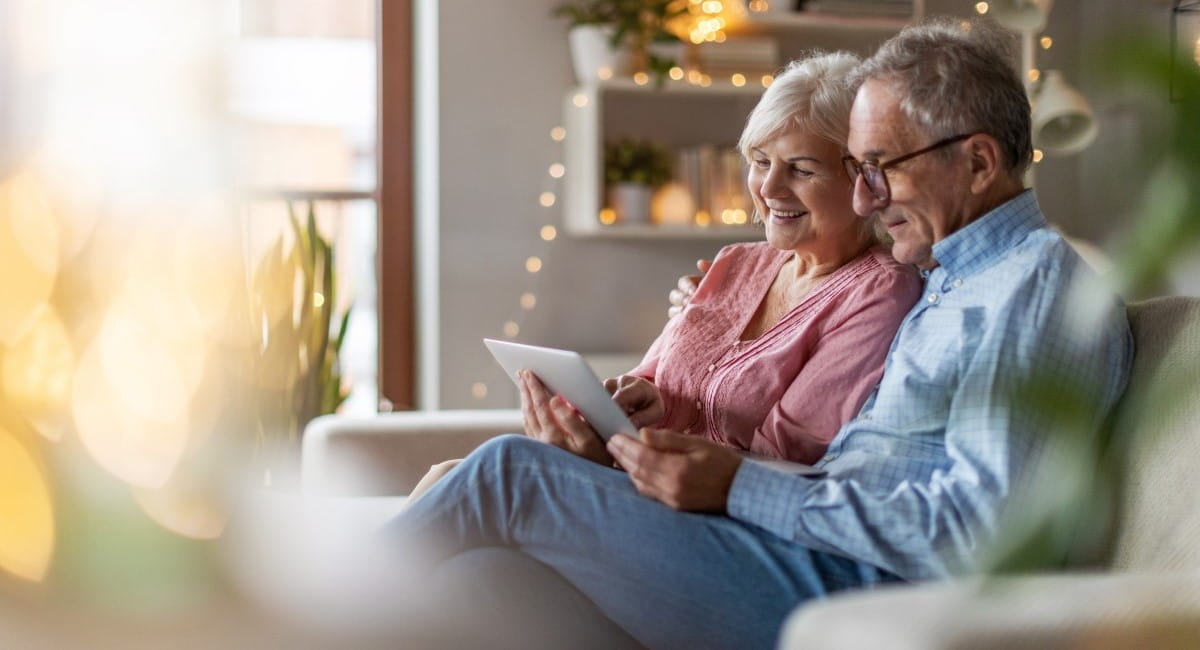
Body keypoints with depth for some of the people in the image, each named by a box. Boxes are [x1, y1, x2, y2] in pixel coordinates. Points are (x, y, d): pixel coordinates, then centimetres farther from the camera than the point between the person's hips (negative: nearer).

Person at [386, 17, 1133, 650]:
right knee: (484, 579, -5)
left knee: (510, 472, -10)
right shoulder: (947, 286, 24)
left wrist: (738, 486, -17)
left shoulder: (1042, 288, -8)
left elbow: (976, 529, -20)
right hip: (826, 569, 9)